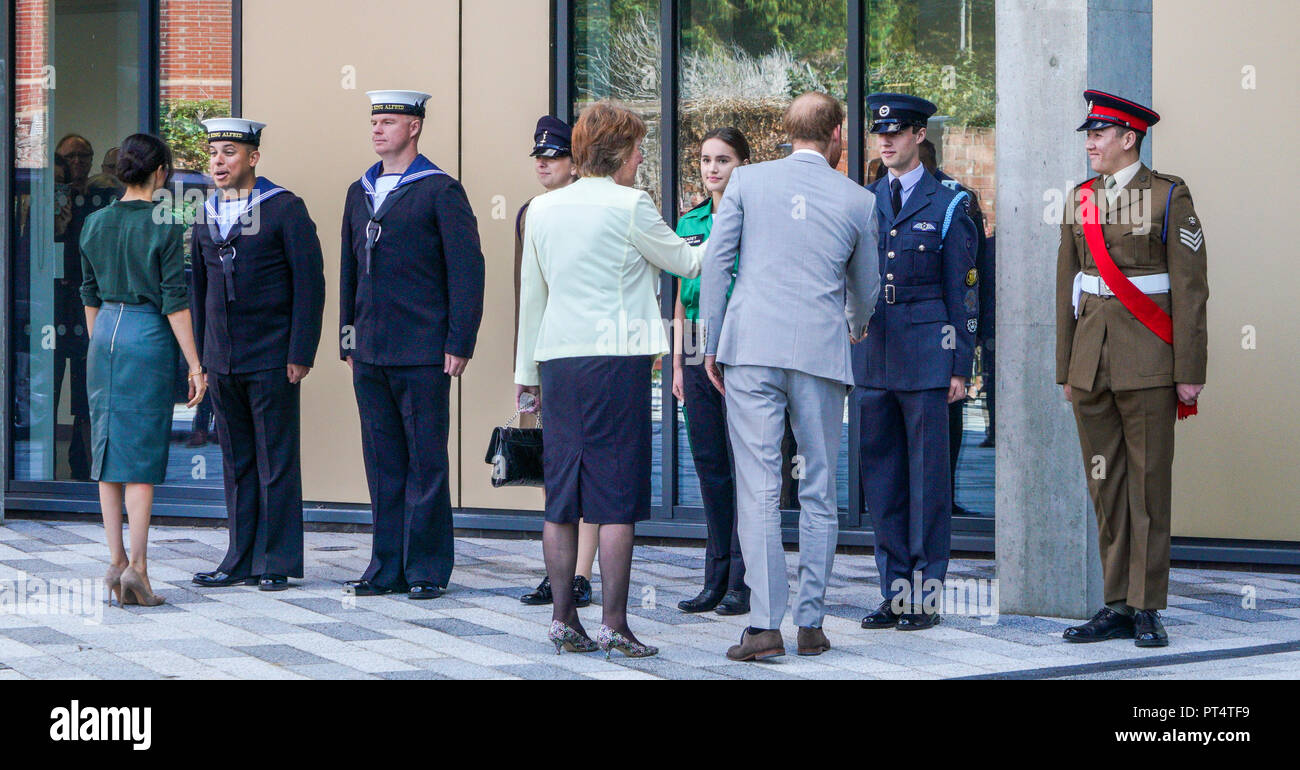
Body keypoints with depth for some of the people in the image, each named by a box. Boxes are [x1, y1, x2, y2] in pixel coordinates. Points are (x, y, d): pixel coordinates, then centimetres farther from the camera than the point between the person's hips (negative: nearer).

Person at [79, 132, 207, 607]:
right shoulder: (164, 227, -9)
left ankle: (115, 562, 10)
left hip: (105, 337, 5)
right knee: (142, 454, -3)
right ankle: (137, 566, -8)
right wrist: (195, 365, -7)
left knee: (108, 448, 9)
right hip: (148, 338, -5)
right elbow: (174, 301, -11)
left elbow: (90, 296, 14)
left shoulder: (95, 224, 7)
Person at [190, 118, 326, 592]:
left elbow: (310, 284, -7)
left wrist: (301, 355, -12)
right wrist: (199, 358, 14)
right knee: (236, 463, 9)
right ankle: (241, 560, 15)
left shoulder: (285, 210, -5)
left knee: (276, 462, -1)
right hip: (222, 363, 6)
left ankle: (277, 563, 4)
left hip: (271, 359, -6)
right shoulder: (207, 216, 13)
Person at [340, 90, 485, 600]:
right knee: (382, 462, 9)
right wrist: (347, 341, 16)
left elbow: (467, 270, -7)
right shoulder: (359, 192, 16)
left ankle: (427, 569, 5)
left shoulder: (440, 191, -4)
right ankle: (388, 568, 15)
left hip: (422, 352, -6)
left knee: (426, 462, -1)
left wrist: (459, 344, -12)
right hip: (370, 351, 6)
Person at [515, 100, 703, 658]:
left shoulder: (542, 209, 10)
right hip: (617, 359, -6)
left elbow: (531, 293, 16)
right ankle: (613, 623, -5)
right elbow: (685, 261, 5)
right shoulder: (629, 206, -6)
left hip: (558, 361, 6)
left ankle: (563, 620, 10)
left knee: (561, 494, 8)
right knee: (617, 496, -3)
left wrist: (527, 370, 22)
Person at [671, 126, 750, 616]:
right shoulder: (689, 223, 14)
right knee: (708, 462, 8)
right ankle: (716, 579, 14)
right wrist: (678, 362, 13)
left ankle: (742, 581, 1)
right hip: (699, 352, 6)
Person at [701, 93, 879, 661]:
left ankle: (765, 625, -8)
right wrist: (855, 328, 41)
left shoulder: (747, 181, 6)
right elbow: (866, 290, 19)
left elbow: (716, 262, 2)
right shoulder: (857, 201, 7)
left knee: (758, 488, -3)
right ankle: (811, 623, 11)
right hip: (821, 351, 1)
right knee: (819, 491, 10)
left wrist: (711, 344, 8)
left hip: (750, 343, 0)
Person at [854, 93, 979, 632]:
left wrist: (960, 366, -6)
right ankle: (894, 592, 14)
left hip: (926, 356, -5)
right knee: (881, 477, 7)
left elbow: (963, 293, -1)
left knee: (928, 476, -2)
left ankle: (926, 595, 4)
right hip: (872, 358, 5)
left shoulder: (948, 206, 1)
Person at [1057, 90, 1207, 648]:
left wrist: (1189, 372, -10)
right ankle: (1117, 607, 12)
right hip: (1092, 363, 5)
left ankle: (1148, 609, 4)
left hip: (1147, 361, -5)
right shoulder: (1082, 200, 12)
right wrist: (1065, 369, 12)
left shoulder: (1169, 196, -3)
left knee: (1149, 482, -1)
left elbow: (1190, 288, -6)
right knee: (1105, 484, 7)